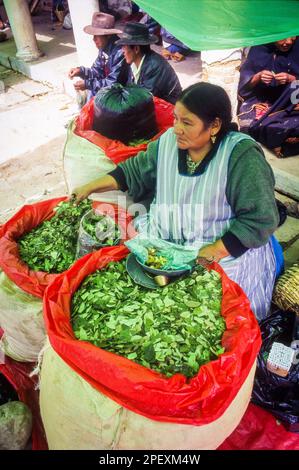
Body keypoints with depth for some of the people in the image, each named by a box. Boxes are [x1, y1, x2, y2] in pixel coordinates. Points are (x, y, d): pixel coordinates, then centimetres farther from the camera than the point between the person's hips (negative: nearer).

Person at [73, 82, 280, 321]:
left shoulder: (242, 156, -18)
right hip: (165, 242, 6)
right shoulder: (168, 142, 0)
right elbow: (134, 171, 15)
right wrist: (90, 187, 9)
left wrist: (213, 252, -24)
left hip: (227, 253, -5)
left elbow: (260, 220, -18)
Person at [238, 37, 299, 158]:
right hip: (260, 100, 0)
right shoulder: (260, 48, -2)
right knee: (250, 122, -30)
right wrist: (258, 76, -20)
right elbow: (245, 82, 0)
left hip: (289, 102, 0)